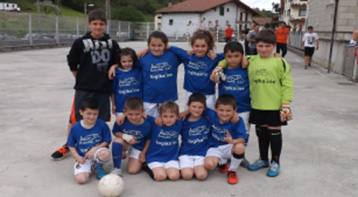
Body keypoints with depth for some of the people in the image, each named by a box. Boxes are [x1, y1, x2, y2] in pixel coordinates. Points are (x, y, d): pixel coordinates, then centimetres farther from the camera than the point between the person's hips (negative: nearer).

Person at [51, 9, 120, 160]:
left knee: (101, 120, 7)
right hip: (83, 89, -1)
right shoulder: (80, 43, -4)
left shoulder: (112, 44, 3)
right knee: (75, 119, 5)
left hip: (104, 89, 2)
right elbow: (72, 64, 4)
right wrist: (82, 79, 6)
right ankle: (67, 146, 24)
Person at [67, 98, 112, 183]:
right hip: (83, 158, 0)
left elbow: (106, 141, -4)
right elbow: (71, 145, 3)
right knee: (81, 179, -23)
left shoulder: (102, 125, -9)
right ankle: (88, 168, 16)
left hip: (97, 152, 0)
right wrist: (78, 157, -12)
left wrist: (94, 149, -18)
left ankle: (97, 167, 1)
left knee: (106, 154, -37)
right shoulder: (76, 128, -7)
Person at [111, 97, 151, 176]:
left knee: (133, 170, -11)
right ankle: (117, 168, -16)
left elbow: (148, 140, -8)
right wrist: (125, 136, -27)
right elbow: (115, 132, -8)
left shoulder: (147, 125, -24)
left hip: (138, 148, -1)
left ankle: (141, 161, 27)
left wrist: (143, 153, -7)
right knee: (117, 141, -34)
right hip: (126, 144, 1)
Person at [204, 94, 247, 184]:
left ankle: (232, 171, -6)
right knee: (208, 164, -30)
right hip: (215, 148, 2)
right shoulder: (212, 115, -10)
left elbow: (242, 139, -21)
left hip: (230, 147, -1)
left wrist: (233, 141, -42)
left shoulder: (237, 121, -15)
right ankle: (222, 162, 13)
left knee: (240, 147, -38)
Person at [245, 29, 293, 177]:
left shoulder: (280, 62, -8)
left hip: (275, 106, -4)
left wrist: (285, 104, -13)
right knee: (261, 133, 17)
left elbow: (287, 84, -8)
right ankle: (263, 159, 35)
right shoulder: (251, 61, 2)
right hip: (257, 106, 4)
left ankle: (275, 162, 25)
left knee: (274, 133, 8)